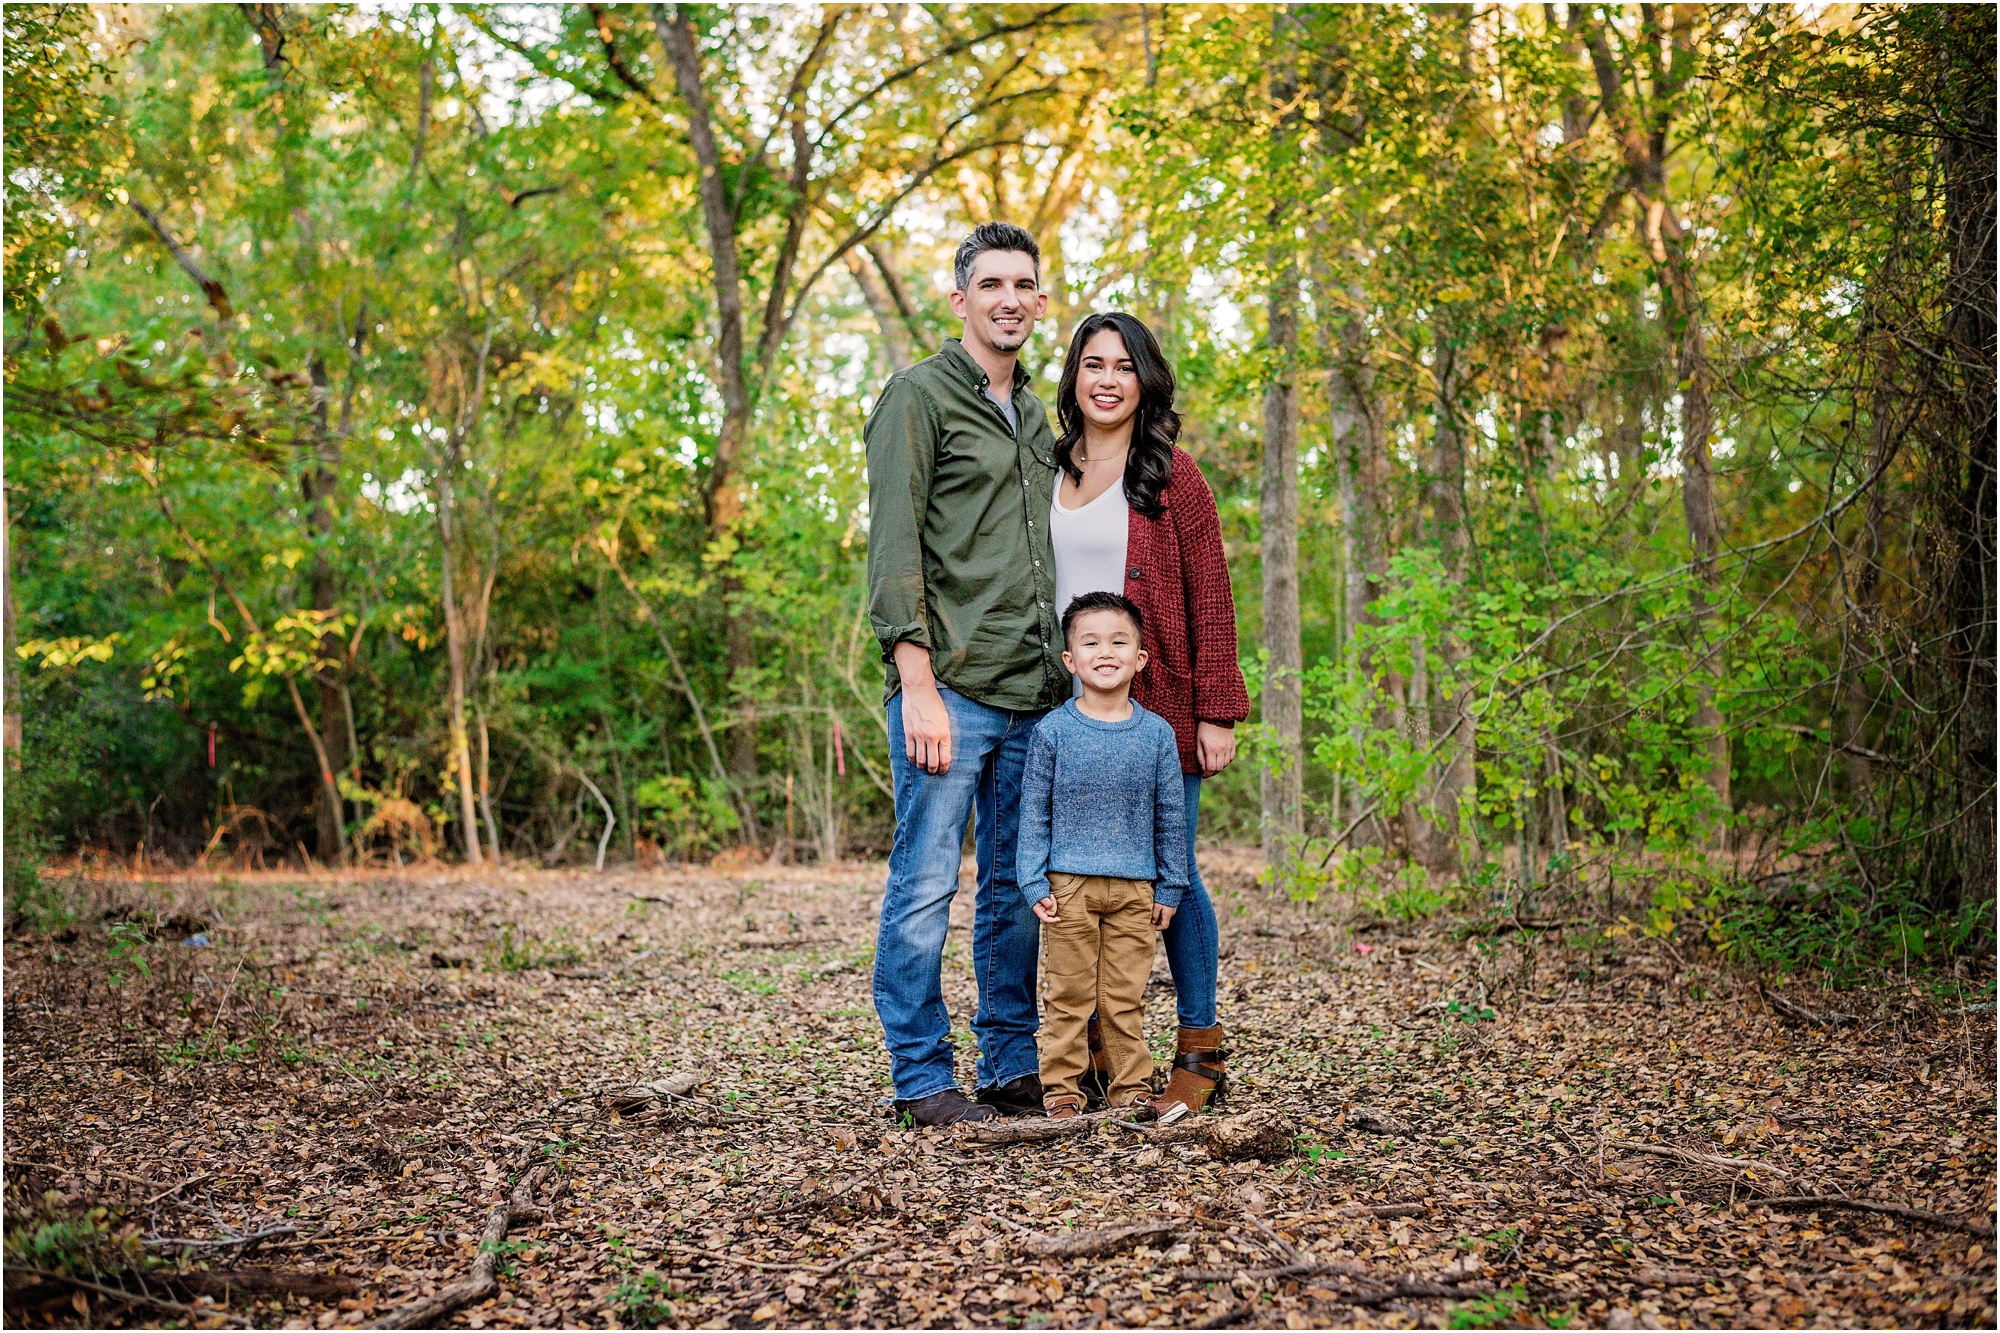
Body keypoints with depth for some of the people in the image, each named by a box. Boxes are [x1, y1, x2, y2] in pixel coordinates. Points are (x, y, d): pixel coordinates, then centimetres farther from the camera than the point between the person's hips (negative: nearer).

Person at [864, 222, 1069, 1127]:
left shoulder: (1034, 415, 20)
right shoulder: (918, 397, -3)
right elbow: (893, 550, -11)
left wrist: (1061, 675, 16)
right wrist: (918, 685, -18)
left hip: (1032, 695, 7)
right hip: (949, 688, -7)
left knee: (1018, 890, 11)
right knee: (926, 885, -3)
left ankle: (1013, 1069, 19)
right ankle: (923, 1079, 5)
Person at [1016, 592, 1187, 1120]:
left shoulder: (1157, 733, 4)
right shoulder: (1053, 731, -1)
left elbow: (1170, 817, 9)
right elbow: (1034, 813, 1)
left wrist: (1169, 887, 7)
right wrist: (1035, 884, -4)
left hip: (1135, 888, 1)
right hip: (1069, 885, -1)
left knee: (1126, 996, 5)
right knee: (1070, 994, 3)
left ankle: (1132, 1085, 16)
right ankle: (1062, 1086, 12)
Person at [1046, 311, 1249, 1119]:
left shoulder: (1171, 474, 0)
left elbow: (1210, 599, -3)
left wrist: (1217, 713, -9)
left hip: (1156, 709, -4)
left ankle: (1199, 1051, 12)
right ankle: (1094, 1058, 12)